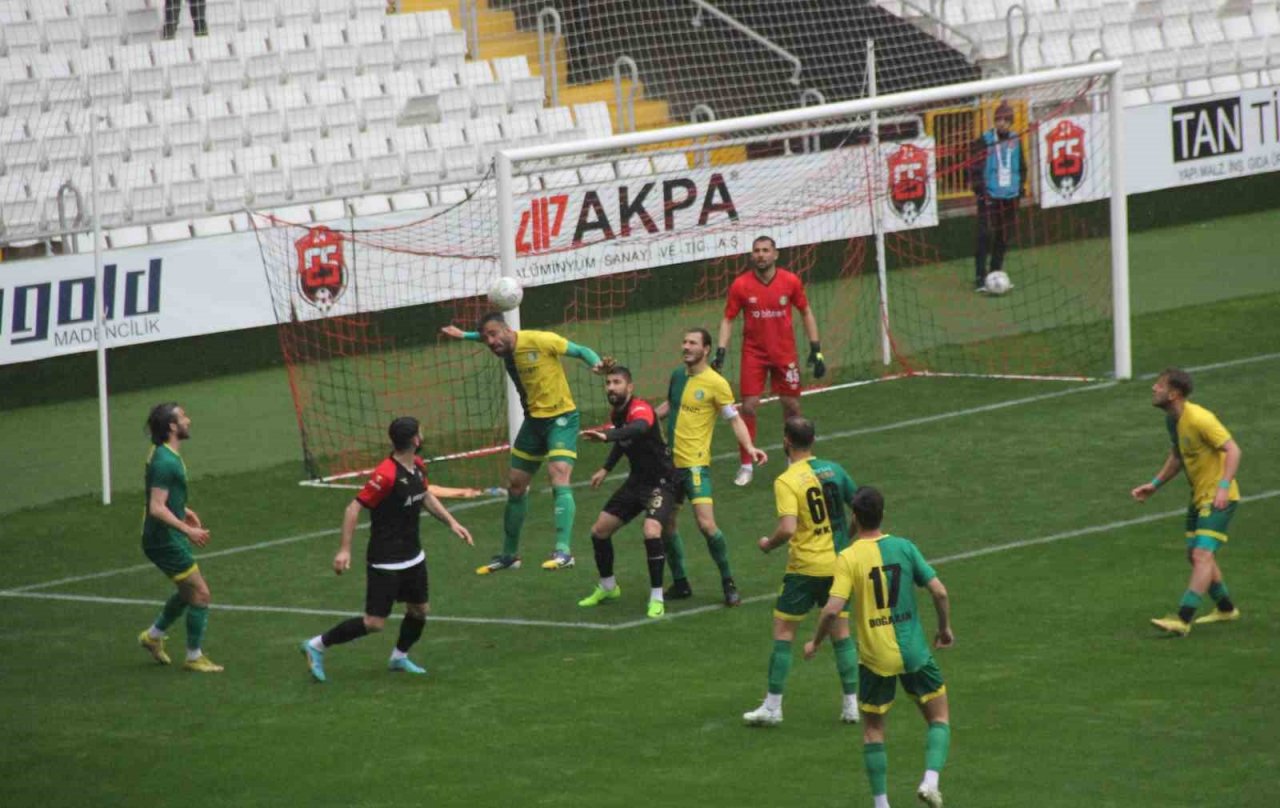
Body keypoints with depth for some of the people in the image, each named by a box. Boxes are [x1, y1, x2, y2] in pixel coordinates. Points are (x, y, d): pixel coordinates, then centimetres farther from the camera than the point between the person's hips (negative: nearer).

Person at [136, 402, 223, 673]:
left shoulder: (167, 455, 9)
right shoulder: (165, 462, -23)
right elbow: (157, 508, -28)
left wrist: (184, 511, 18)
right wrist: (188, 530, -27)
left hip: (169, 539, 10)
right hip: (165, 540, -10)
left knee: (189, 591, 23)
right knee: (200, 593, -3)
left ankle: (153, 635, 35)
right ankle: (194, 658, 7)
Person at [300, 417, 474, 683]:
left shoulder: (418, 466, 1)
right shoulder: (386, 475, -26)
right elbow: (354, 508, -22)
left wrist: (451, 522, 13)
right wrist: (345, 549, -24)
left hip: (413, 556, 8)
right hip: (385, 560, -8)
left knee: (419, 610, 14)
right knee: (375, 623, -6)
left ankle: (399, 658, 38)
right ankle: (318, 646, 7)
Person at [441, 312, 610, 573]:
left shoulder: (540, 341, -21)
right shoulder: (505, 349, -1)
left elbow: (581, 351, -14)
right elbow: (486, 337, 26)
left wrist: (597, 364, -32)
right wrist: (464, 335, 20)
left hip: (561, 417, -7)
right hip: (533, 419, 7)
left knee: (559, 477, -26)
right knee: (515, 485, 13)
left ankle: (563, 551, -34)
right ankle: (509, 555, 29)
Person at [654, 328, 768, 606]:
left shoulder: (716, 383, -10)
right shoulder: (677, 376, 10)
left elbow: (734, 419, -7)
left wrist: (749, 447, -20)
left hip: (695, 464, -7)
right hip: (670, 462, 7)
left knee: (706, 524, -18)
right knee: (665, 525, 10)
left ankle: (728, 583, -3)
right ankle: (680, 584, 26)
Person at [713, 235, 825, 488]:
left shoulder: (791, 281, -5)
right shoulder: (740, 285, -7)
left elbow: (806, 313, 6)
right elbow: (728, 319, 1)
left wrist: (816, 350, 4)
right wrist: (720, 351, -10)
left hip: (785, 353, 1)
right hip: (753, 353, -1)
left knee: (791, 405, 5)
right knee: (749, 406, -7)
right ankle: (745, 467, 3)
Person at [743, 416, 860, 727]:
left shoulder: (786, 481, -14)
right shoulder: (834, 470, 3)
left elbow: (788, 528, -25)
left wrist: (768, 544, -4)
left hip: (805, 567, -5)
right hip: (838, 564, 5)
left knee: (783, 632, 6)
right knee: (841, 634, 13)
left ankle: (772, 706, 7)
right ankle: (852, 705, 13)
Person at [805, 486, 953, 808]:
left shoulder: (848, 558, -10)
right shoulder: (904, 548, -3)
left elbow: (833, 609, -18)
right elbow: (939, 592, -6)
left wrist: (815, 642, -1)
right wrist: (945, 628, 11)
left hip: (874, 658, -1)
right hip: (914, 653, 1)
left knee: (873, 728, 16)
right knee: (939, 716, 15)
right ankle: (931, 780, -5)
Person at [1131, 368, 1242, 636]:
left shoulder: (1200, 419, -22)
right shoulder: (1172, 420, 7)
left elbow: (1233, 450, -23)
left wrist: (1223, 486, -33)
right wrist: (1155, 484, 15)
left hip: (1218, 498, -10)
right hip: (1199, 496, 10)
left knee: (1202, 555, -16)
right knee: (1195, 556, 17)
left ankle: (1182, 620, -23)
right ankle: (1226, 609, 34)